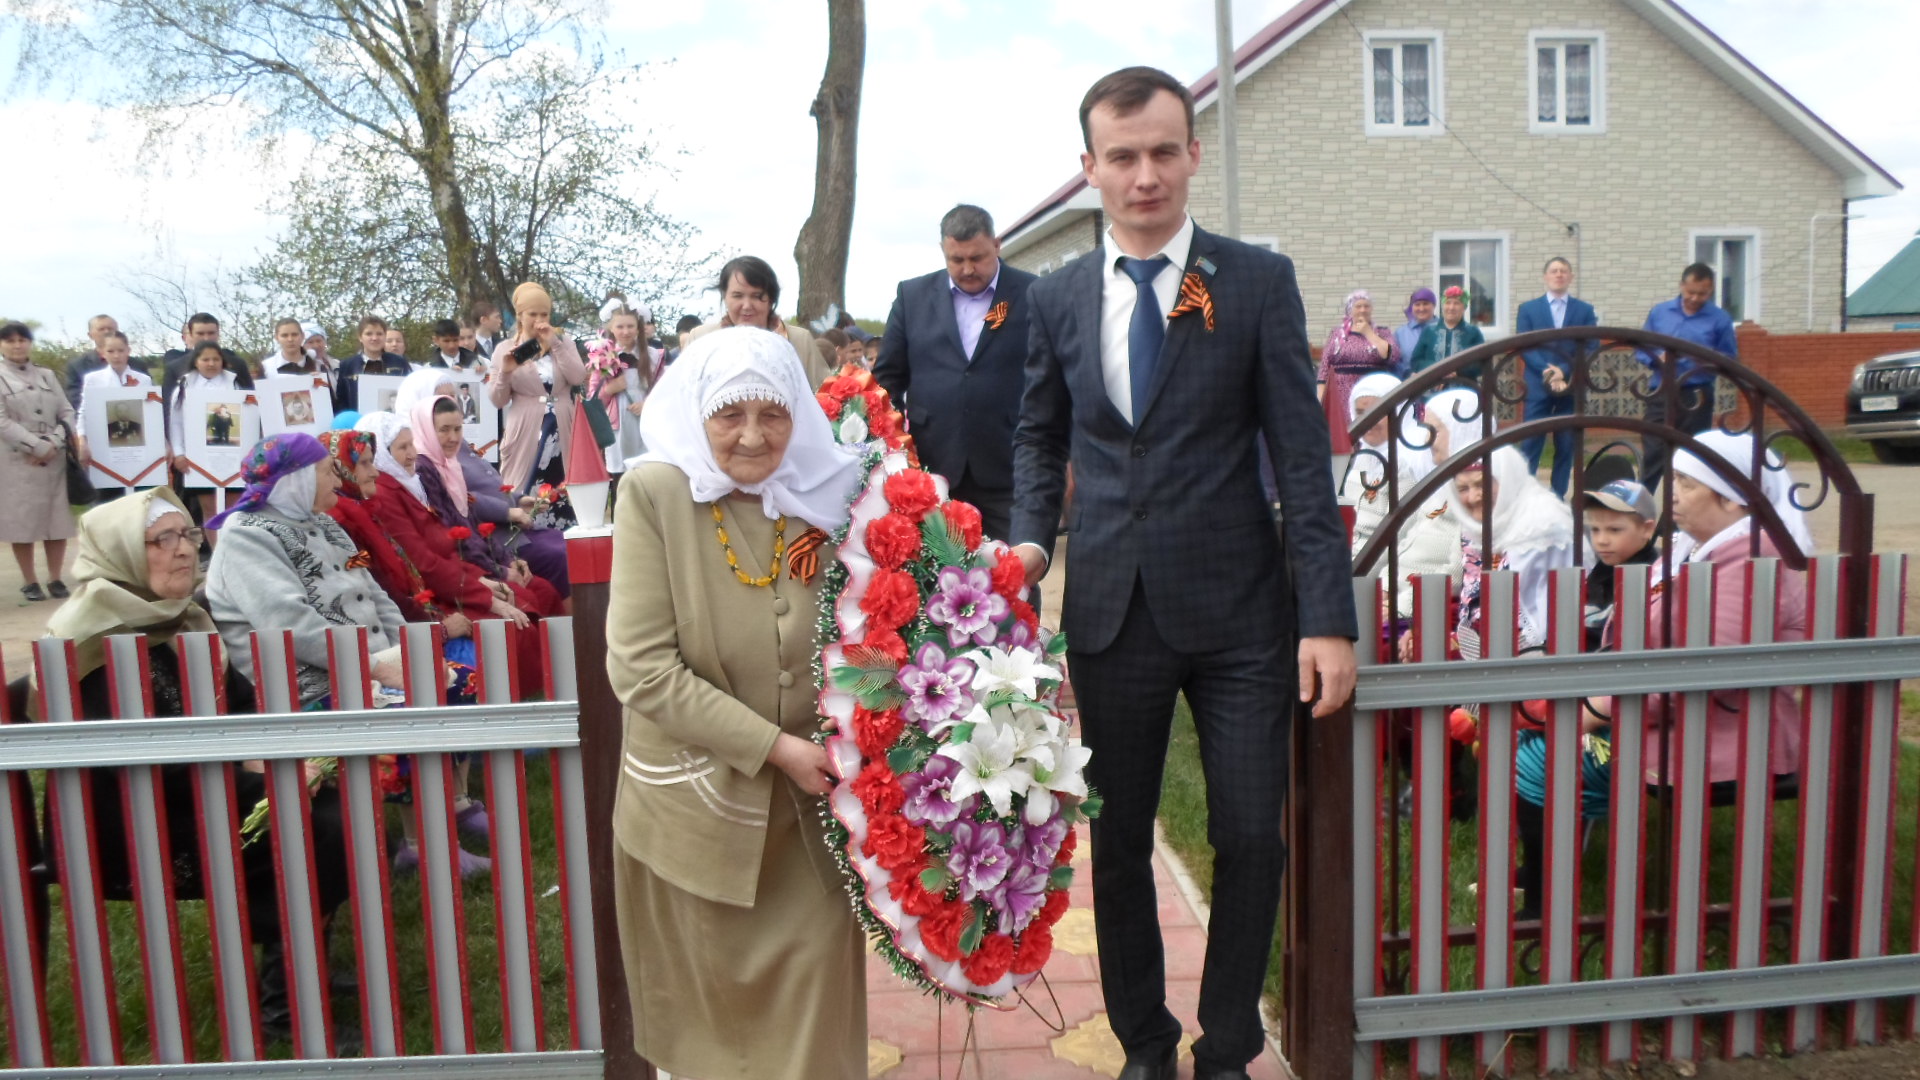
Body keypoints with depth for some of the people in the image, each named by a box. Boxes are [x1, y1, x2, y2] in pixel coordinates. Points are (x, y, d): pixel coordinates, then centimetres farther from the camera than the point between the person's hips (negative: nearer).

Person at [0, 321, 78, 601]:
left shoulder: (48, 376, 14)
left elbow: (67, 413, 7)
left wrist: (53, 443, -9)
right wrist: (38, 447, -14)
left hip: (55, 459, 3)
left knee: (58, 520, 3)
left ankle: (55, 578, 11)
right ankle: (30, 582, 7)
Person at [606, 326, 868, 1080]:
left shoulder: (827, 492, -5)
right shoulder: (654, 493, -14)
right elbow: (640, 669, -18)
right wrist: (772, 745, -19)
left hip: (810, 798, 2)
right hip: (695, 801, -1)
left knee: (816, 978, 8)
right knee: (707, 996, 16)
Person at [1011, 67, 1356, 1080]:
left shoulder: (1258, 281, -3)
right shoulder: (1056, 297, 6)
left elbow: (1302, 454, -5)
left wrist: (1329, 617, -10)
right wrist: (1031, 538, -1)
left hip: (1236, 610, -2)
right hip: (1110, 610, 3)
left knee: (1251, 838, 5)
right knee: (1118, 841, 13)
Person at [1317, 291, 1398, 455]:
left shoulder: (1381, 334, 10)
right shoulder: (1337, 334, 10)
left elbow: (1392, 356, -9)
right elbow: (1325, 365, 6)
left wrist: (1369, 333, -4)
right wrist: (1319, 398, -3)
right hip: (1342, 397, 0)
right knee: (1342, 438, -4)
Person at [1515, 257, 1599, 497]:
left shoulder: (1585, 310, 10)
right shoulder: (1528, 309, 9)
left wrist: (1564, 371, -15)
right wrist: (1547, 371, -16)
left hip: (1571, 386, 1)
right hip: (1538, 386, -1)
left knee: (1566, 446, 4)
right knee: (1530, 445, -5)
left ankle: (1558, 495, 10)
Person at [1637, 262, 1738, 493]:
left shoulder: (1720, 319, 1)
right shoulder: (1659, 312, 7)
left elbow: (1730, 358, 4)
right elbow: (1641, 348, 10)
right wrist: (1657, 358, -10)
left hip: (1696, 396, -1)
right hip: (1661, 393, 1)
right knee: (1652, 454, -2)